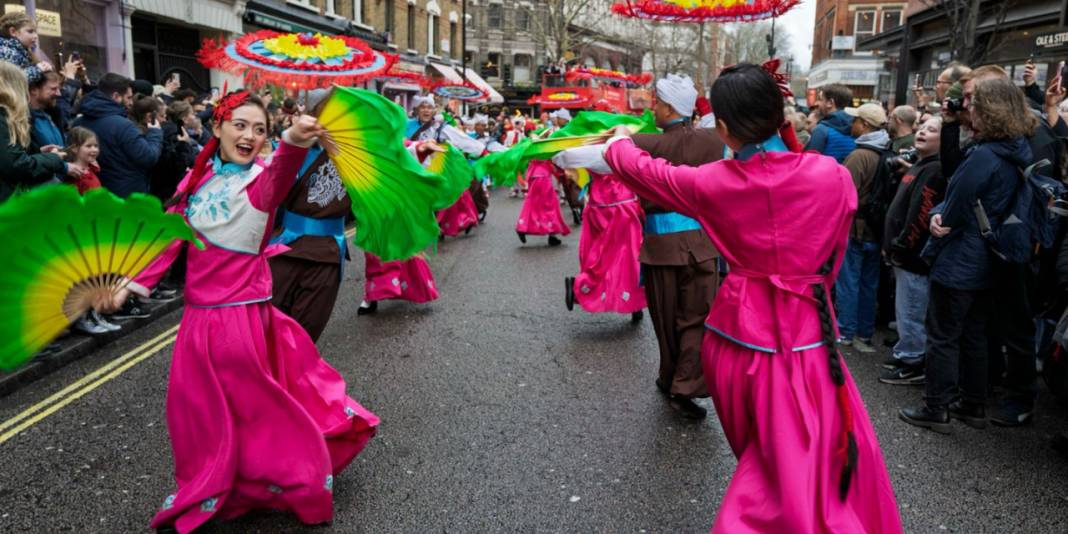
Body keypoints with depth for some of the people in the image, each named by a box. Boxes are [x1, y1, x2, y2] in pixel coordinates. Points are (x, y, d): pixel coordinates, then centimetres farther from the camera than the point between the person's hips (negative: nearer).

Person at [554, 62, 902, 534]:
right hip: (804, 335, -2)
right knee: (808, 469, 9)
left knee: (764, 458, 21)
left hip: (739, 332, 2)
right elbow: (832, 257, 9)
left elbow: (648, 171, 14)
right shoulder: (832, 175, -7)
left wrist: (611, 147, 34)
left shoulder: (709, 182, -6)